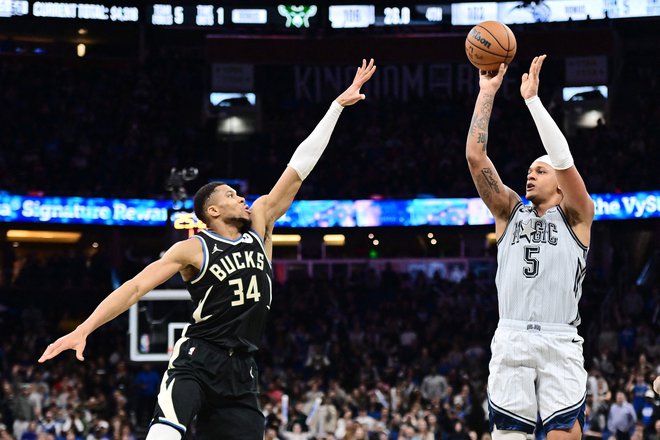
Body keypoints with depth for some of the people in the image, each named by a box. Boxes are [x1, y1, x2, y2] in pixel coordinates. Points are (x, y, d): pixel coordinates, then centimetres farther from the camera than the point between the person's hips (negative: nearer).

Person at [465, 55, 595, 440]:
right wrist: (487, 93, 5)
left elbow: (564, 160, -7)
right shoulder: (510, 212, 19)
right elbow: (475, 156, 10)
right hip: (511, 340, 3)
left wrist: (532, 99, -6)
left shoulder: (575, 217, 9)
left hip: (559, 343, -3)